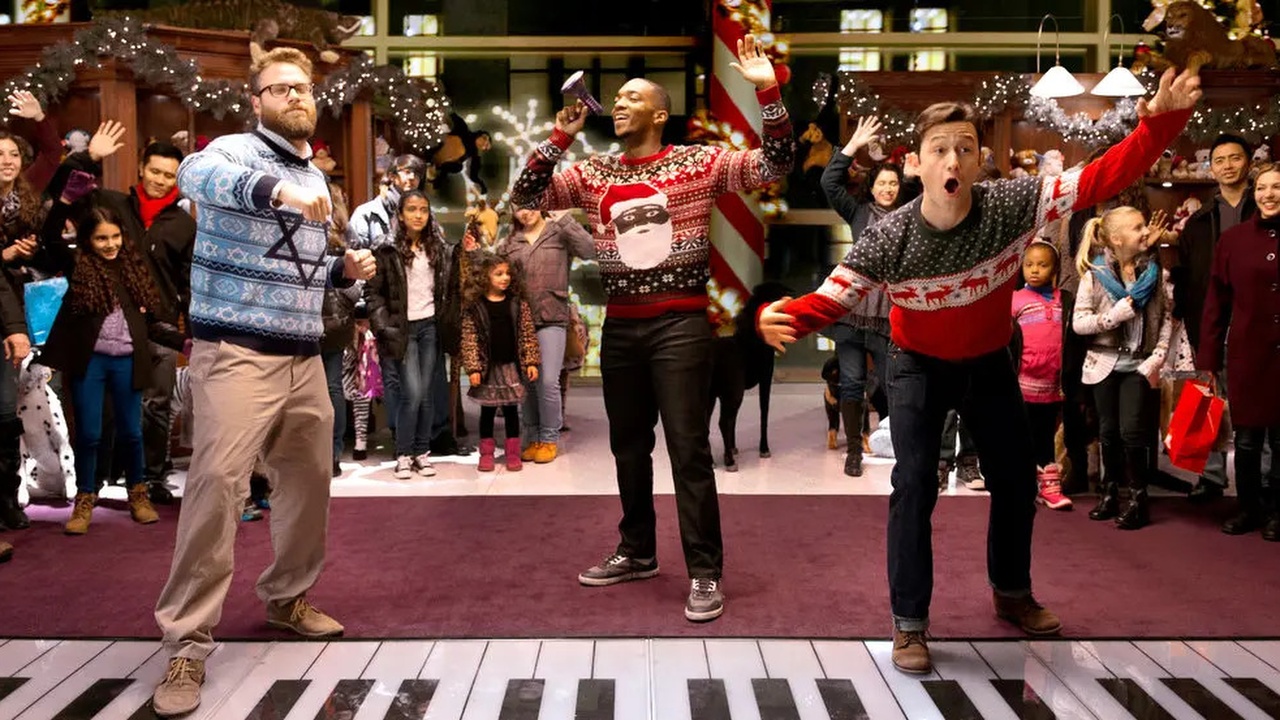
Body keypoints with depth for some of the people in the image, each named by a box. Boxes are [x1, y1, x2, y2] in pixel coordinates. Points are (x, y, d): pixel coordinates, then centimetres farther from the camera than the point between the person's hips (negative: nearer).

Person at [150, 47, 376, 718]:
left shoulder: (316, 178, 18)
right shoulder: (237, 150, -6)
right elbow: (194, 173, -32)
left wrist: (344, 269, 7)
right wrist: (277, 189, -49)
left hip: (304, 355, 8)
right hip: (236, 352, -8)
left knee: (309, 477, 13)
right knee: (217, 482, -14)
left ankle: (287, 596, 34)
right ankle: (187, 645, -7)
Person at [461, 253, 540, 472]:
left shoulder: (518, 303, 1)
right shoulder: (474, 307, -5)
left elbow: (528, 335, 3)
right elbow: (469, 339, -6)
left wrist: (531, 362, -2)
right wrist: (473, 368, -11)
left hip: (512, 365, 1)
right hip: (488, 367, -1)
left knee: (511, 409, 8)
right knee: (487, 411, 9)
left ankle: (513, 453, 17)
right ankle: (486, 453, 19)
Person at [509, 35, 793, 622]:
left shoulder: (699, 162, -2)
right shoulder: (593, 173, 8)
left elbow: (776, 165, -7)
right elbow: (526, 197, 5)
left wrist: (768, 91, -19)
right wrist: (559, 138, -5)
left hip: (680, 325, -5)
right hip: (620, 328, 5)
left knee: (689, 450, -5)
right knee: (628, 447, 16)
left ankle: (704, 573, 4)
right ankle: (636, 553, 32)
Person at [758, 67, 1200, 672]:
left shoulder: (1013, 205, -25)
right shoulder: (888, 240, -28)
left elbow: (1102, 177, -27)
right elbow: (828, 301, -27)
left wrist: (1162, 122, -41)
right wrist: (780, 316, -49)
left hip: (989, 362, 3)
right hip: (919, 366, -3)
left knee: (1016, 479, 14)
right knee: (915, 484, -14)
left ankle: (1011, 592, 39)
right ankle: (908, 623, 0)